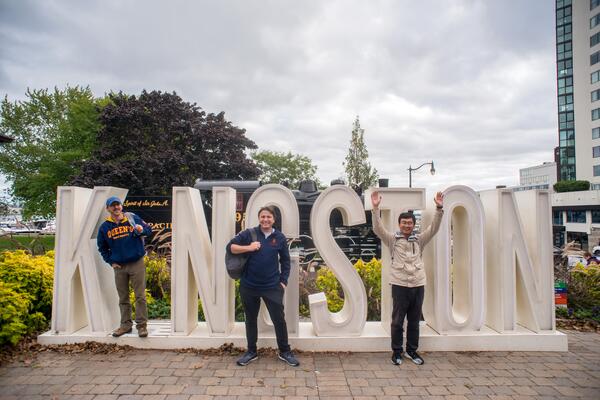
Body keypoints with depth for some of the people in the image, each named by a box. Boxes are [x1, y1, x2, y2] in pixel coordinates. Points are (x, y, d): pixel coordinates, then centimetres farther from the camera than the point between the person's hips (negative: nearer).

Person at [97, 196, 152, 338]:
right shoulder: (104, 227, 5)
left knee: (140, 296, -3)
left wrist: (141, 230, -17)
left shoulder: (133, 219, -1)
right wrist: (110, 262, 8)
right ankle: (126, 324, 23)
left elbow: (149, 230, 5)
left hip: (136, 263, -3)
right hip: (119, 266, 3)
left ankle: (142, 325, 5)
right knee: (123, 298, 11)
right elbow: (102, 248, 17)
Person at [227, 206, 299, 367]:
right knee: (251, 320, 15)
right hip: (249, 286, 1)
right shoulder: (249, 233, -3)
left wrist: (283, 281, 3)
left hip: (272, 287, 0)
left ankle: (285, 352, 23)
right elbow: (230, 246, -5)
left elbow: (285, 261, 8)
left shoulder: (280, 237, 0)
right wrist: (248, 247, -18)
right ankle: (251, 352, 33)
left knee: (279, 319, 3)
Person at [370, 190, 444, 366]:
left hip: (418, 285, 3)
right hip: (400, 285, -3)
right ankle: (397, 351, 20)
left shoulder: (419, 240, 7)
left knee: (414, 321, 13)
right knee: (397, 321, 6)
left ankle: (411, 351, 28)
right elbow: (378, 228, -13)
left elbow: (434, 228, -3)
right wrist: (375, 208, -24)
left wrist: (439, 209, -15)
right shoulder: (392, 239, 0)